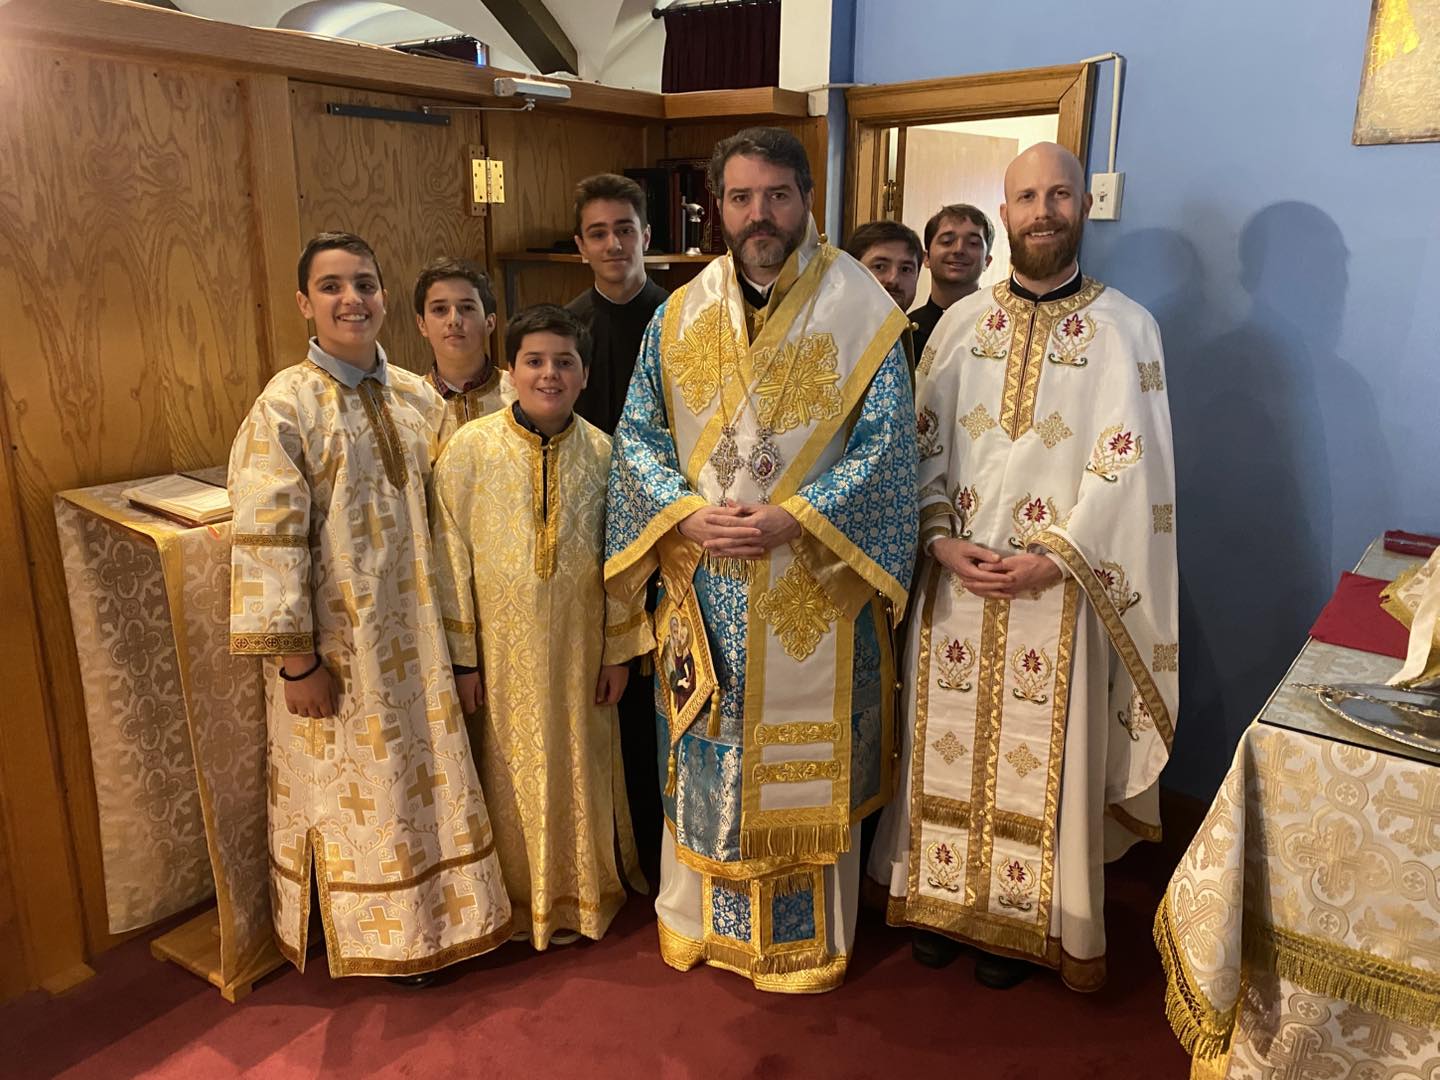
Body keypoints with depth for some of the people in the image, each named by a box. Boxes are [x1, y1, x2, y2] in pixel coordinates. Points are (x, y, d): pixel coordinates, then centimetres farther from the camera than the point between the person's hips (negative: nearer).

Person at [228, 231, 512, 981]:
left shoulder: (418, 399, 3)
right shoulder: (284, 406, -14)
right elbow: (266, 540, -16)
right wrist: (294, 658, -16)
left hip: (414, 633, 5)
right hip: (334, 641, -5)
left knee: (422, 775, 17)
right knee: (349, 791, 12)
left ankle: (427, 916, 39)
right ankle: (365, 939, 34)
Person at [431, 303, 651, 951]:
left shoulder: (602, 452, -3)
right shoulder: (469, 449, -9)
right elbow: (451, 558, -6)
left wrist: (618, 649, 2)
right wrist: (462, 656, -6)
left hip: (579, 646, 2)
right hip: (503, 647, -1)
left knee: (581, 768, 14)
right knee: (510, 774, 11)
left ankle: (583, 893, 36)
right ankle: (520, 900, 34)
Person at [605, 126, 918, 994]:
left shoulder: (859, 310, -5)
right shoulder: (681, 315, 5)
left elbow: (886, 440, -8)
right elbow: (637, 433, 6)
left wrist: (791, 518, -18)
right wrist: (689, 514, -12)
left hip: (816, 583, -2)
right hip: (705, 582, 3)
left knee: (809, 756, 9)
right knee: (705, 752, 14)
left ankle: (807, 939, 31)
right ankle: (700, 917, 37)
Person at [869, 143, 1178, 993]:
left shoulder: (1126, 328, -2)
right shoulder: (962, 321, 7)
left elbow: (1125, 468, -8)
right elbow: (923, 440, 4)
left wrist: (1050, 561, -16)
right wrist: (942, 540, -9)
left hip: (1057, 585, -3)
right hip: (954, 574, 3)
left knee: (1041, 757, 6)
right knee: (949, 741, 11)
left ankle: (1026, 922, 26)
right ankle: (946, 898, 30)